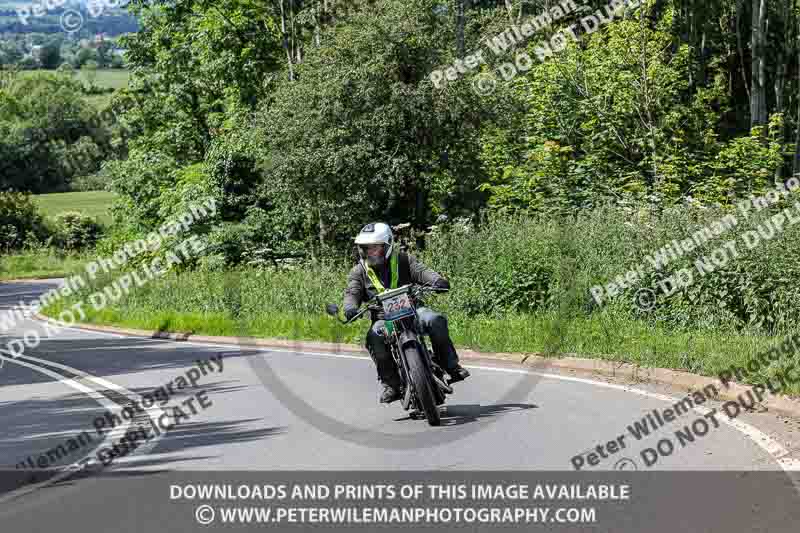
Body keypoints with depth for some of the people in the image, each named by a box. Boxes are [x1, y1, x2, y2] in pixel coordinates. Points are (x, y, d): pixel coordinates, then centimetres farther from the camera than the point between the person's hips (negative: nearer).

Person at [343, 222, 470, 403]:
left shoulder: (404, 260, 8)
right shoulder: (359, 271, 9)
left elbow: (421, 270, -8)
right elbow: (352, 292, -6)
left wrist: (437, 280, -30)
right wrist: (350, 307, -30)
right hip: (383, 319, 0)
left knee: (435, 320, -29)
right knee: (374, 337, -33)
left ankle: (451, 366, -17)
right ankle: (390, 384, -24)